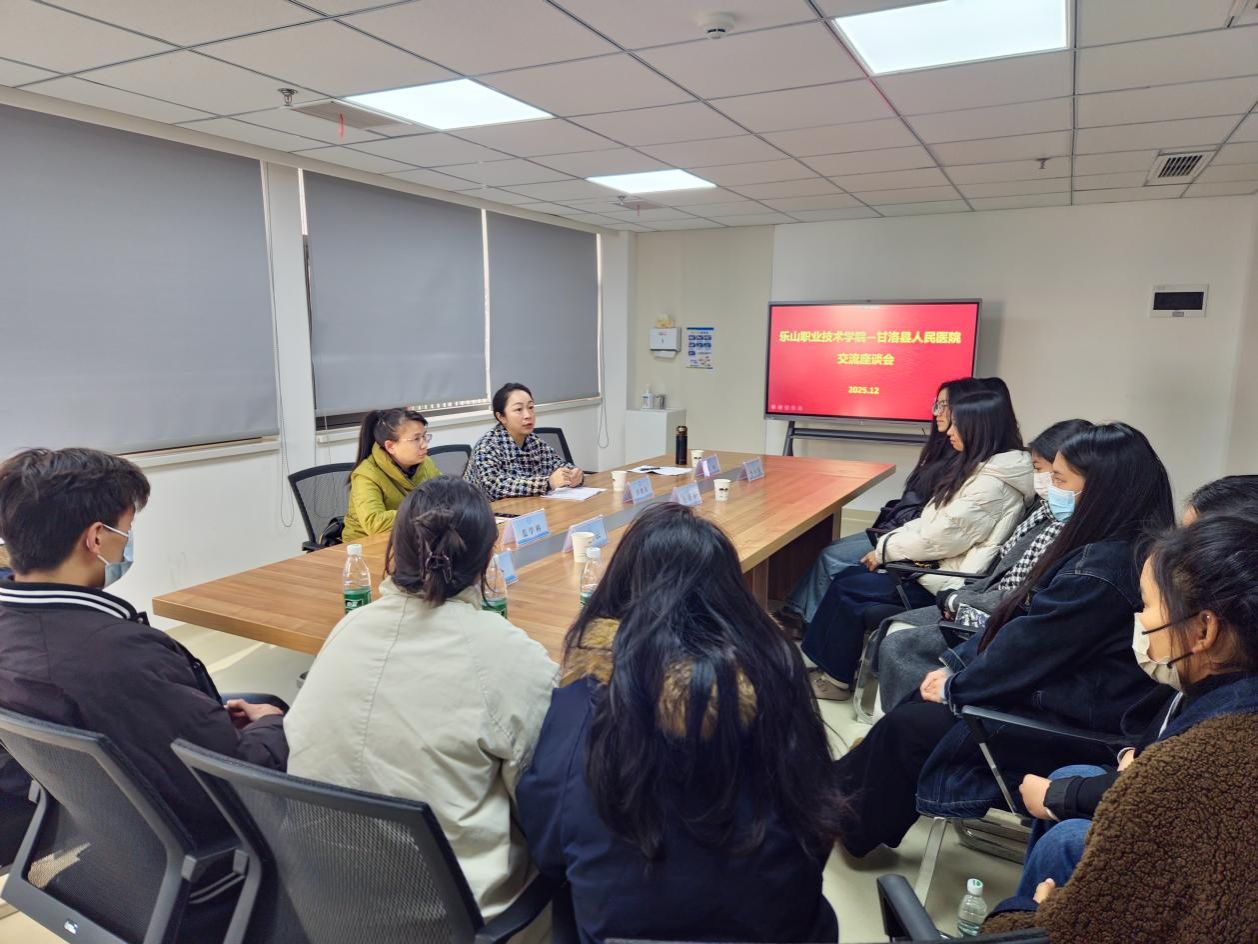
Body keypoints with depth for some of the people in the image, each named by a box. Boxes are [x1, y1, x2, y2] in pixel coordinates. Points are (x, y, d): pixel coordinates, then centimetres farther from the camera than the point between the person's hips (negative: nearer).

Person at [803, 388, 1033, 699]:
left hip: (949, 583, -10)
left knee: (848, 589, -10)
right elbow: (931, 521, 14)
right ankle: (820, 659, 6)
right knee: (847, 577, 0)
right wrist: (886, 542, 3)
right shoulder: (979, 468, 11)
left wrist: (886, 550, -8)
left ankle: (837, 677, 6)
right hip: (940, 566, 10)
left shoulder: (990, 483, -21)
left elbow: (940, 539, -21)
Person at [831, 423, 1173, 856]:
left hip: (1069, 729, -9)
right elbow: (1018, 619, 8)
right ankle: (838, 785, 23)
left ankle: (856, 829, 21)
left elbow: (1028, 648, -23)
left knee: (906, 725, -2)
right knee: (919, 703, 10)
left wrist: (954, 686, -7)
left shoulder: (1101, 570, -28)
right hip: (1058, 694, 9)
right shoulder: (1109, 548, 4)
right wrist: (955, 665, 5)